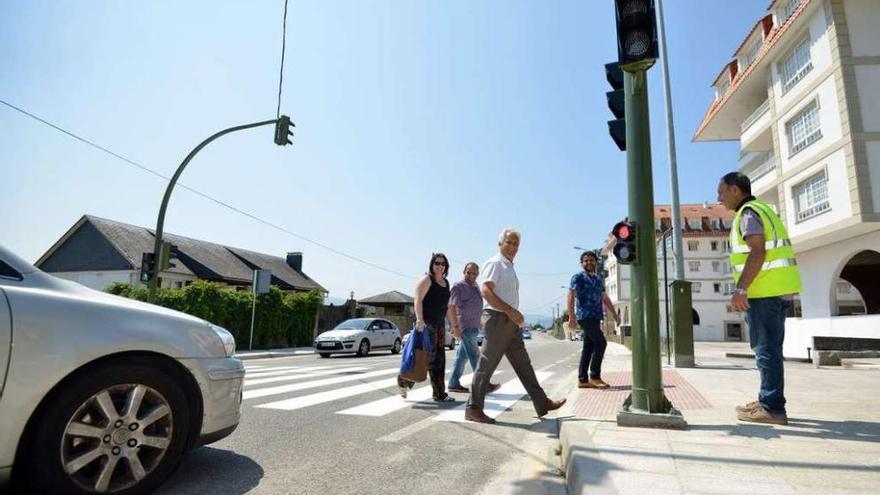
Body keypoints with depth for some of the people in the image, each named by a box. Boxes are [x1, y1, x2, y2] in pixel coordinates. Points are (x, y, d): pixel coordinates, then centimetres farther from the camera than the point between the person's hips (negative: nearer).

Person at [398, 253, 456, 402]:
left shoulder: (446, 282, 17)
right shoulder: (426, 279, -6)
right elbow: (418, 300, -16)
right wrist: (419, 319, -28)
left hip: (439, 323, 8)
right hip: (426, 322, -8)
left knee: (439, 357, 6)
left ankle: (439, 393, 11)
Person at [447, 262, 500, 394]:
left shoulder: (476, 287, 18)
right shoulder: (459, 286, -8)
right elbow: (452, 307, -16)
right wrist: (455, 326, -23)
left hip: (474, 327, 8)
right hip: (465, 326, -8)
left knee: (462, 355, 9)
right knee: (474, 354, -8)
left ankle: (453, 383, 14)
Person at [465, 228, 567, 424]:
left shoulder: (509, 267, 21)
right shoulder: (495, 263, -8)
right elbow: (486, 291, -21)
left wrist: (516, 316, 16)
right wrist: (511, 311, -24)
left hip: (511, 322, 10)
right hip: (498, 319, -10)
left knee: (523, 365, 13)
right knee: (487, 365, -4)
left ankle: (542, 403, 20)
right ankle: (473, 409, 4)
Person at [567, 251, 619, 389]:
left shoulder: (599, 279, 18)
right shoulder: (578, 277, -4)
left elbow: (605, 298, 24)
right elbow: (570, 297, -12)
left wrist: (613, 313, 16)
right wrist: (571, 317, -21)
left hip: (595, 317, 7)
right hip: (585, 316, -7)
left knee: (588, 348, 6)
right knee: (601, 343, -14)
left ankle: (582, 380, 11)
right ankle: (594, 376, -5)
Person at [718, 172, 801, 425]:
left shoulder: (748, 212, -8)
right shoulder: (762, 209, 23)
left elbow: (758, 252, -19)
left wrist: (740, 289, -23)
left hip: (765, 290, -10)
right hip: (778, 289, 10)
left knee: (765, 348, -6)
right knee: (769, 348, 14)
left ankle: (772, 408, -2)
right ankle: (769, 402, 21)